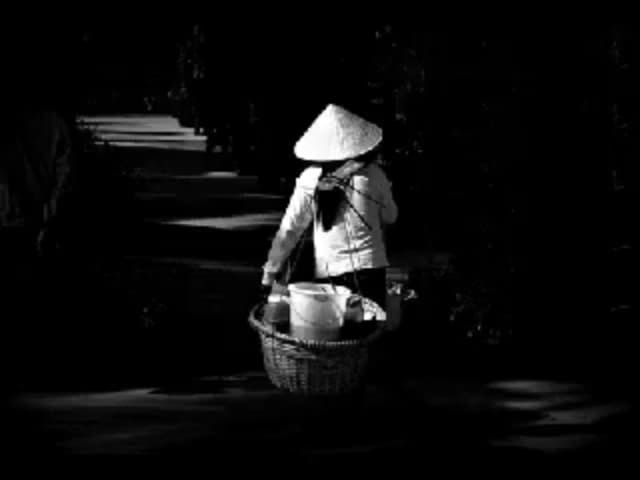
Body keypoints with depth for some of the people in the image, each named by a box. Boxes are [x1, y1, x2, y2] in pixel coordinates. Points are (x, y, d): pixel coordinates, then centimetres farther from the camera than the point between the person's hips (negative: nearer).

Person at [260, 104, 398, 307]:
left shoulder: (310, 179, -3)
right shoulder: (372, 174, -4)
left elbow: (289, 229, -1)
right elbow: (389, 216, 12)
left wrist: (270, 271, 4)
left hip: (328, 273, 0)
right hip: (369, 266, 0)